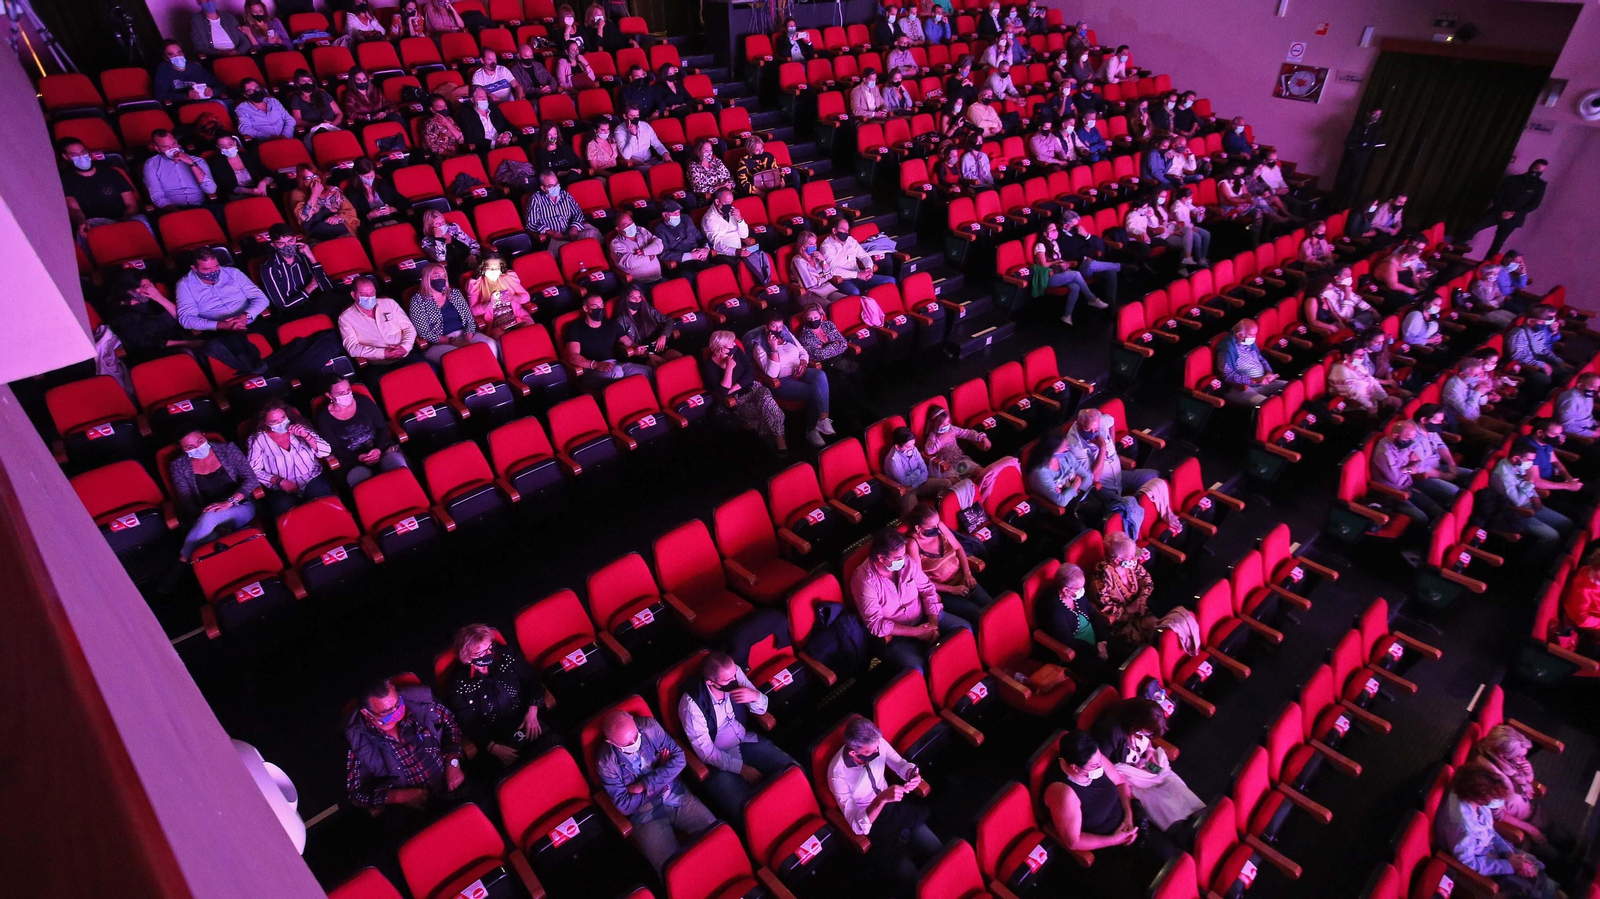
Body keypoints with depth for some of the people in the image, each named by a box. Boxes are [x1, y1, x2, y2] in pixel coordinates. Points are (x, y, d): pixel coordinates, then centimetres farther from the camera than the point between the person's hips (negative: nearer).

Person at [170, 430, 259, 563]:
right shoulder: (179, 466, 0)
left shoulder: (227, 449, -2)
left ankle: (183, 560, -15)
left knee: (209, 516, -33)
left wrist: (229, 502, -25)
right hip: (203, 517, 1)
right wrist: (213, 525, -19)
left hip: (242, 508, -1)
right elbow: (188, 502, -1)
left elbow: (251, 479, -8)